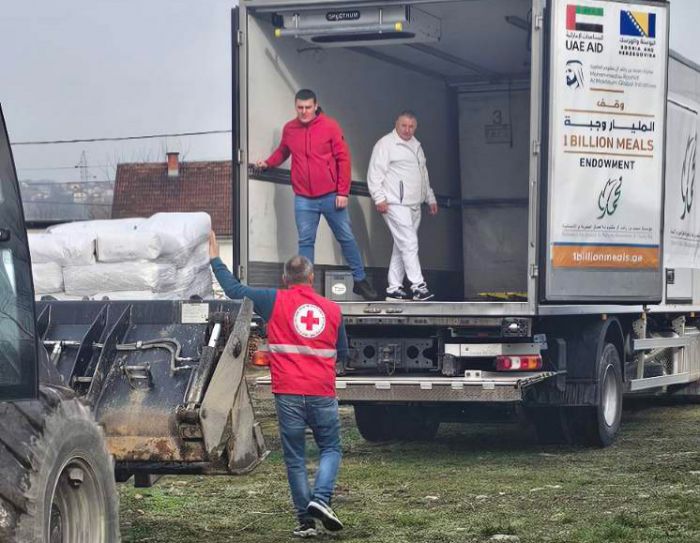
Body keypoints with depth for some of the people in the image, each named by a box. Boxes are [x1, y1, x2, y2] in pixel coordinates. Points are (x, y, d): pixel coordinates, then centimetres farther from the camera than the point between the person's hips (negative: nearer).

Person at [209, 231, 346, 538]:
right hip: (323, 395, 1)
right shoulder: (332, 309, 8)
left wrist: (215, 259, 15)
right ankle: (320, 498, -7)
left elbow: (235, 290, 3)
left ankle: (306, 519, 6)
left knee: (295, 458, 7)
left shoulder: (276, 302, -1)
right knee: (330, 449, 15)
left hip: (288, 394, -1)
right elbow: (342, 353, 18)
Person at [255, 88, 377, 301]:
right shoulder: (289, 129, 3)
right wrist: (268, 162, 0)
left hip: (331, 196, -2)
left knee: (346, 238, 6)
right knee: (305, 242, 3)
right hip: (303, 199, 2)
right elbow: (282, 152, 20)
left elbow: (343, 159, -5)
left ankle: (360, 280, 17)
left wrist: (343, 192, -8)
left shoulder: (330, 126, -5)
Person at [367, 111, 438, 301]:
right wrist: (379, 198, -18)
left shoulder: (416, 146, 20)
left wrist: (430, 199, 26)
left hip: (414, 205, 8)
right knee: (409, 244, -14)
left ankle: (394, 288, 12)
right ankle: (418, 286, -15)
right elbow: (375, 173, -10)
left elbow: (423, 174, 29)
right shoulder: (385, 144, -5)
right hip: (395, 205, -8)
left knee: (402, 247, 8)